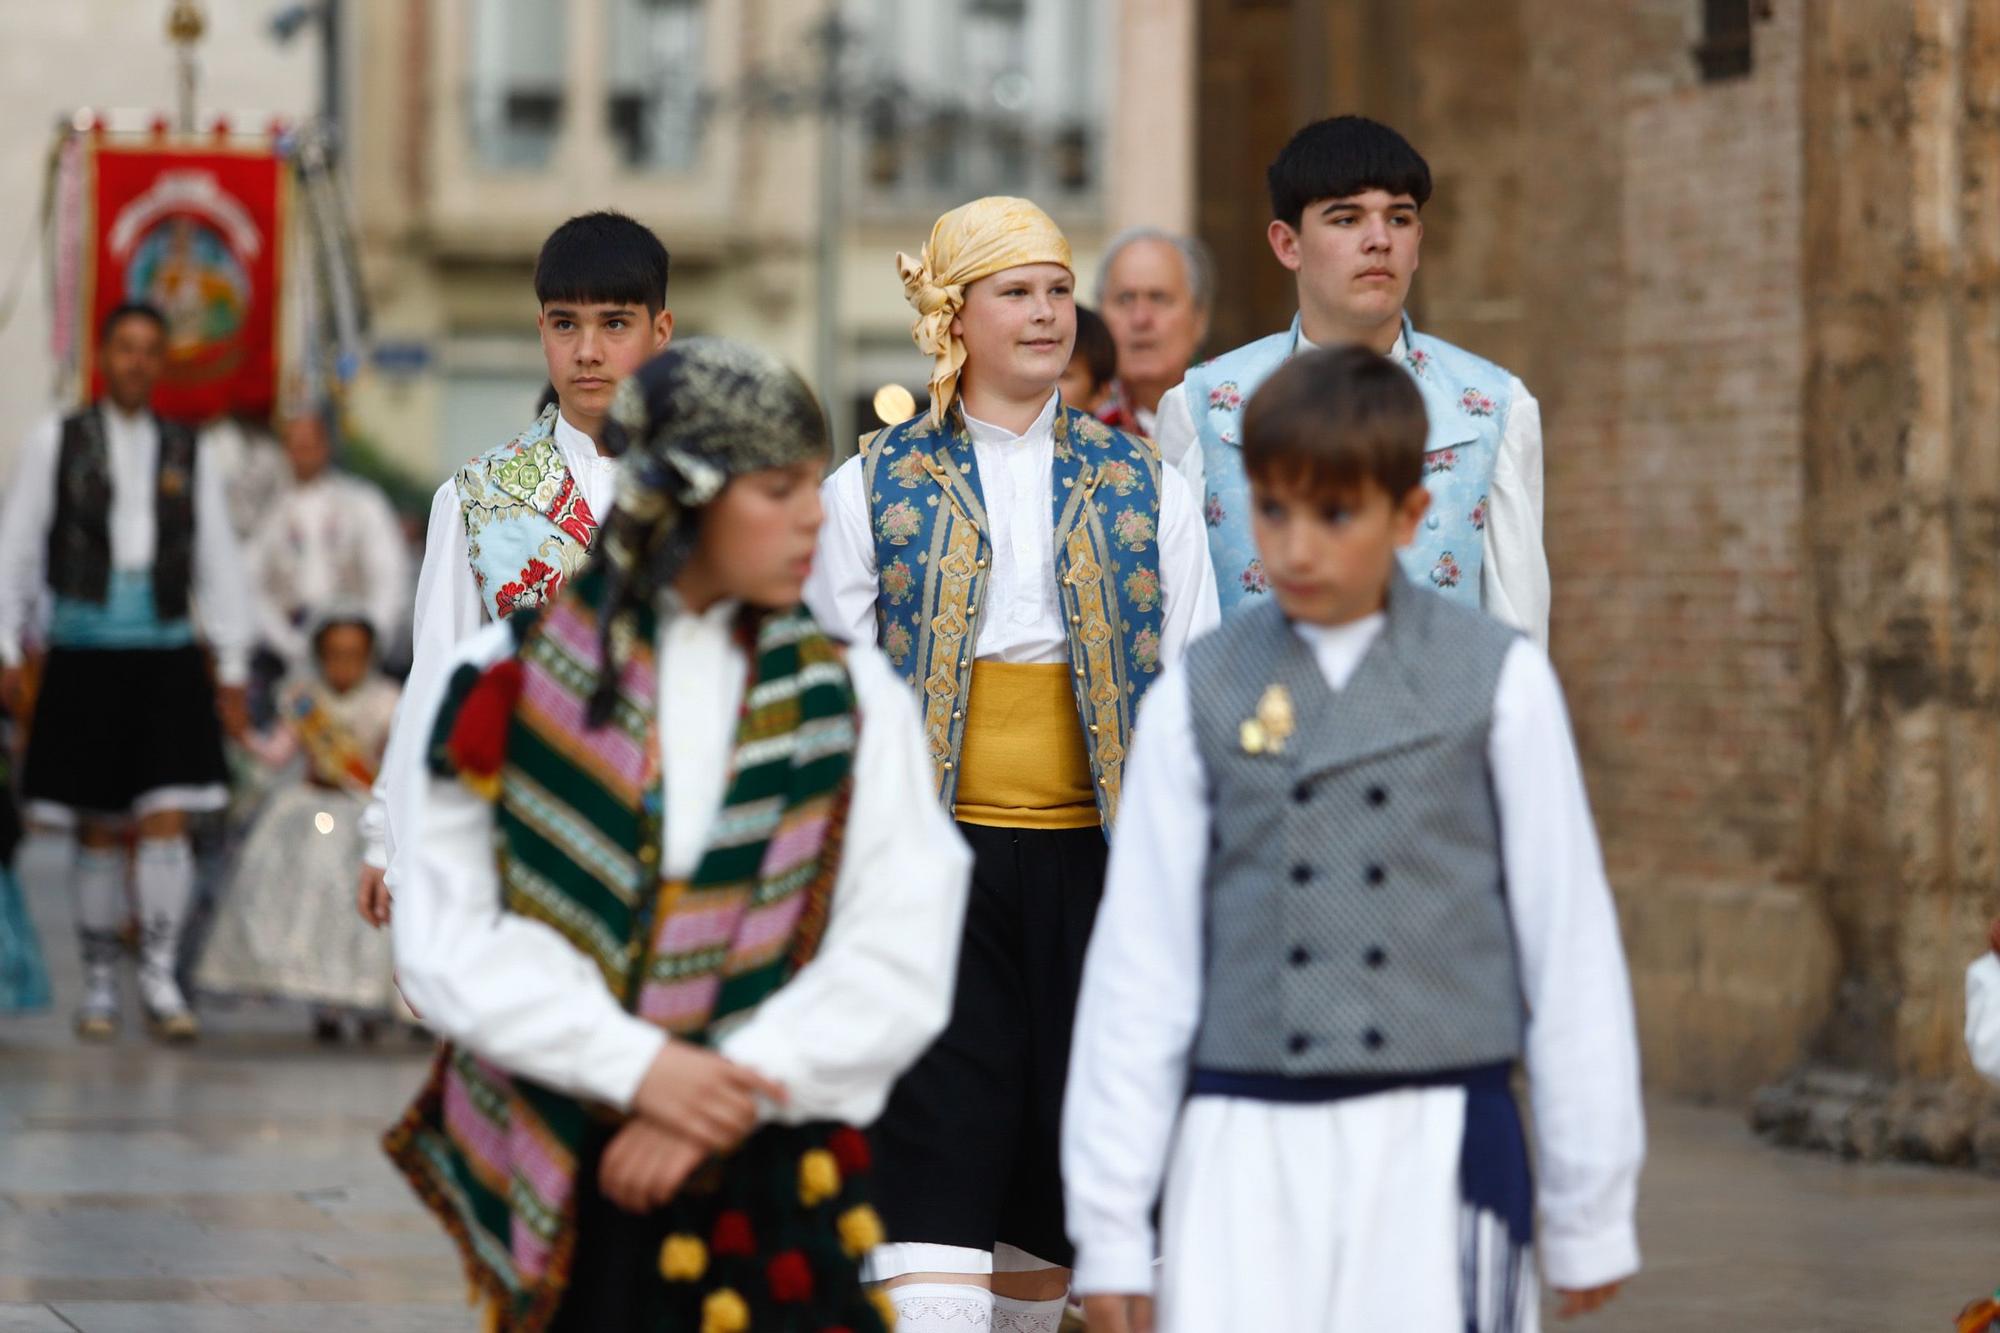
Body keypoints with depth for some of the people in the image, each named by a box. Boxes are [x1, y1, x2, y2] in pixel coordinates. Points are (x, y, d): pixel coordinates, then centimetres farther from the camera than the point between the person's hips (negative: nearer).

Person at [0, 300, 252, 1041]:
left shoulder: (186, 454, 11)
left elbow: (219, 566, 12)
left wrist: (232, 670, 8)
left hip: (167, 653, 1)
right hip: (86, 650, -1)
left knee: (167, 820, -9)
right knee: (99, 830, 2)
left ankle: (160, 978, -4)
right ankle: (98, 985, 12)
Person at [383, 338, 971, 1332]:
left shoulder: (848, 700, 5)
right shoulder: (508, 681, 2)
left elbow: (900, 961, -2)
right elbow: (448, 939, -4)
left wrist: (719, 1106, -12)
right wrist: (638, 1066, -14)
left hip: (771, 1194, 0)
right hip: (559, 1196, 0)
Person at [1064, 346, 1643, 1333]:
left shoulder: (1497, 683, 2)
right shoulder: (1200, 696, 4)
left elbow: (1569, 944, 5)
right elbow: (1141, 962, 6)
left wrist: (1588, 1212, 7)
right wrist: (1111, 1224, 6)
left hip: (1437, 1141, -1)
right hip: (1245, 1145, 1)